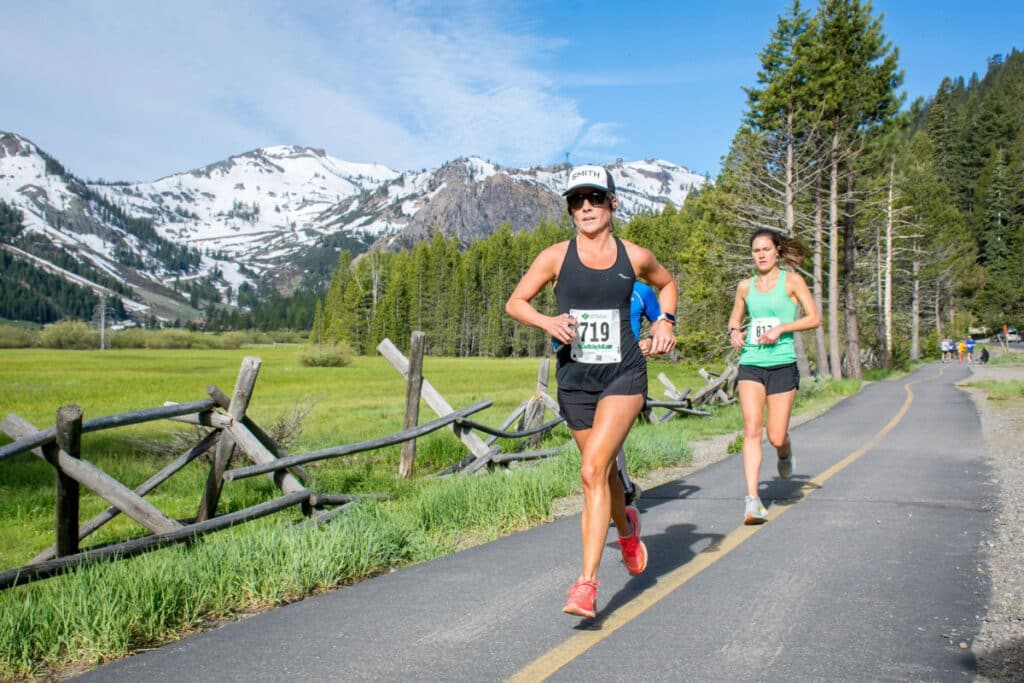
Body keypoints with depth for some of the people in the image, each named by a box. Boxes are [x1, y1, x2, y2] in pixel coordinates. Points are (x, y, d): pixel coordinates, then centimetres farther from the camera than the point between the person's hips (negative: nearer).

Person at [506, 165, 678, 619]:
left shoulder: (635, 257, 2)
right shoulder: (555, 257, -2)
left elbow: (667, 284, 22)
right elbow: (515, 303, 3)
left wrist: (665, 321, 5)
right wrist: (547, 322, -15)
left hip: (624, 376, -2)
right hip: (575, 380, 2)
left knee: (592, 471, -17)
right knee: (601, 472, 16)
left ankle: (587, 583, -12)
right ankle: (626, 528, 50)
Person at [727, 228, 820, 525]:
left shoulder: (791, 280, 2)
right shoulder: (745, 286, 11)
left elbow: (814, 318, -2)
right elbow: (735, 317, 25)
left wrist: (781, 328, -15)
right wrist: (734, 331, 2)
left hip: (782, 364, -2)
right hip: (750, 364, 2)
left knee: (776, 437, -1)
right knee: (751, 429, -14)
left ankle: (785, 454, 38)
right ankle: (752, 500, -16)